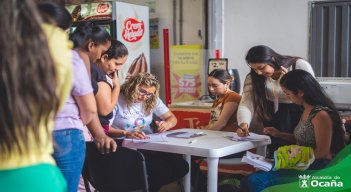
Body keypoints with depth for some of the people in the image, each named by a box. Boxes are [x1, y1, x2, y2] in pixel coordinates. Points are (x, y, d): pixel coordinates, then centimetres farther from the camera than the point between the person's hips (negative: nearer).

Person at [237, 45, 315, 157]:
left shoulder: (300, 66, -14)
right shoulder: (254, 77, -7)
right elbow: (246, 103, -15)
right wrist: (243, 124, -34)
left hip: (300, 112, -2)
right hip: (273, 116, 2)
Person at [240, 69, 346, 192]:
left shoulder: (321, 114, -18)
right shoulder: (307, 110, 10)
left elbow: (322, 152, -17)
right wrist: (280, 135, 14)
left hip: (315, 169, -9)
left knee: (256, 182, -22)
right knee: (249, 180, -8)